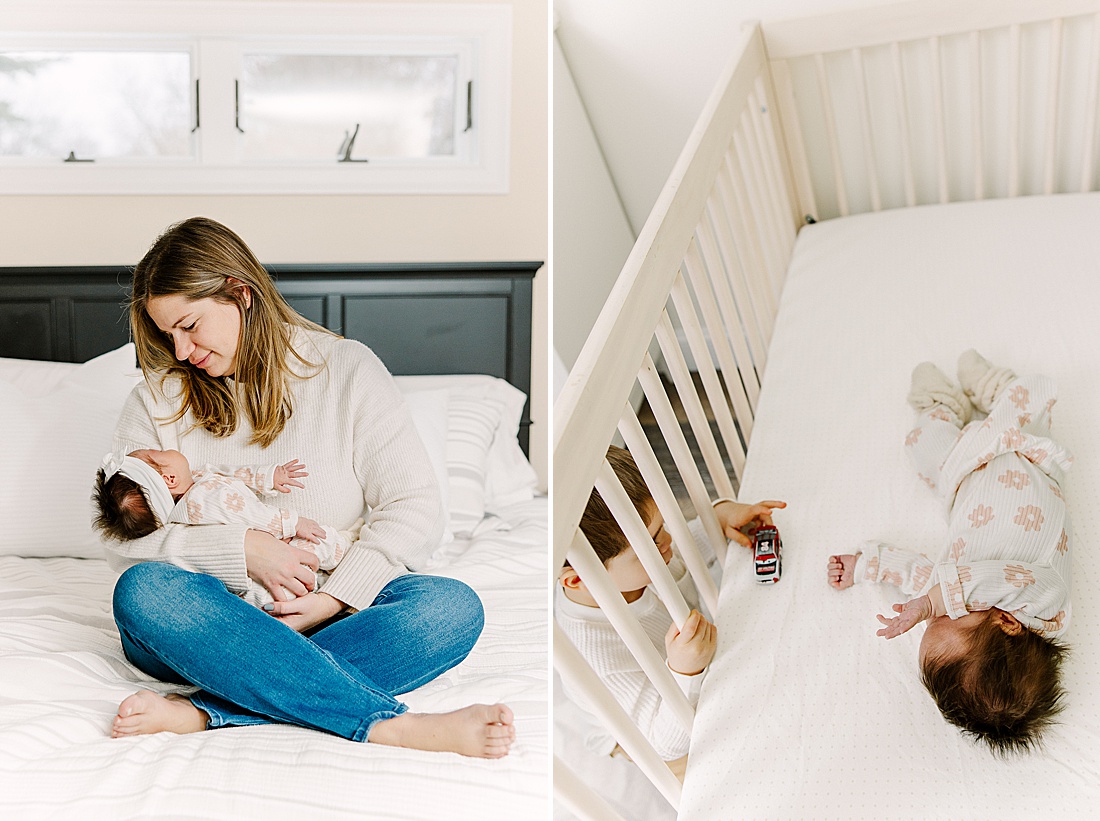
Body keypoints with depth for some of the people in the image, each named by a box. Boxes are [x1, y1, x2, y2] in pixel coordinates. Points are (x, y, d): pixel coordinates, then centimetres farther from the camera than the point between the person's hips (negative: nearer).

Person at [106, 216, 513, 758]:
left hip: (326, 614, 0)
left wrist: (333, 599, -18)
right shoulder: (158, 399, 7)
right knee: (142, 590, -34)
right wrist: (244, 548, -16)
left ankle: (204, 711, -35)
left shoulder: (347, 369, 3)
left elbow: (413, 509, -5)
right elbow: (122, 536, -2)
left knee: (454, 607, -27)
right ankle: (395, 726, -41)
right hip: (210, 620, 1)